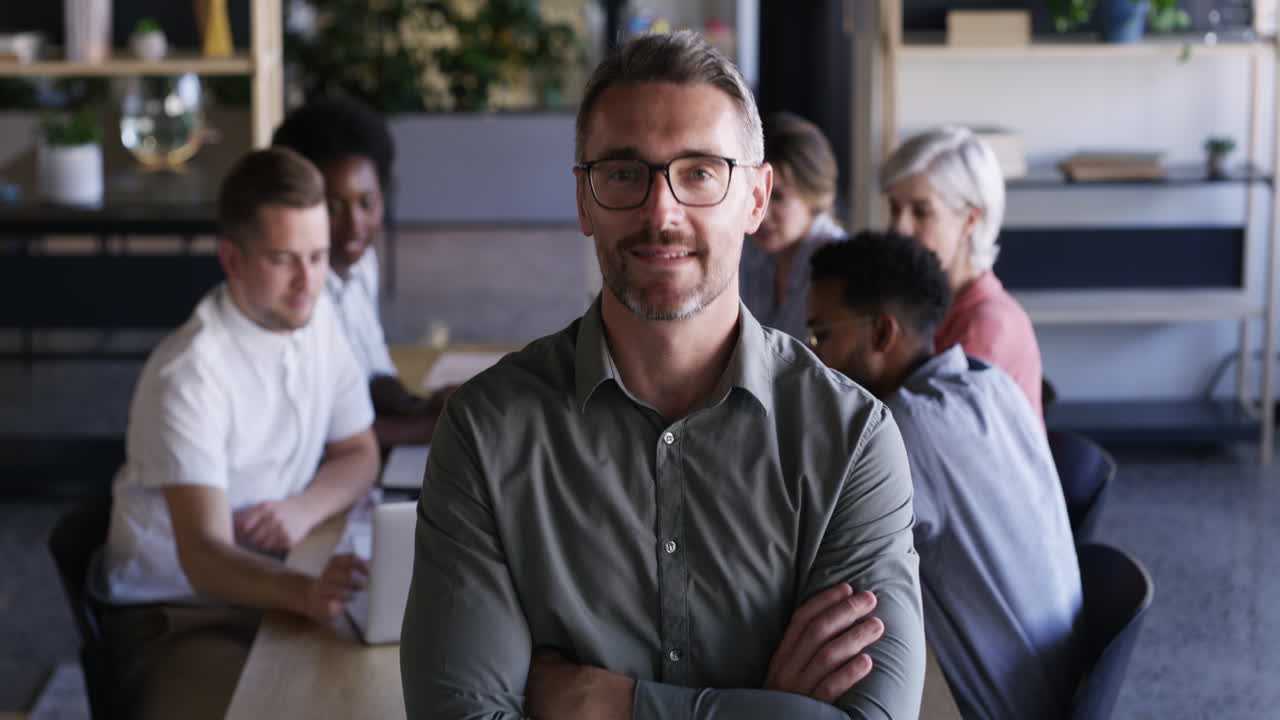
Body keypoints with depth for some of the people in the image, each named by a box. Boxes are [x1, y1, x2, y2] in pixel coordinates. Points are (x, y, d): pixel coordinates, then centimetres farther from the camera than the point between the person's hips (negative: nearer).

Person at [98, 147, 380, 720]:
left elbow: (359, 455, 14)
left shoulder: (317, 319, 3)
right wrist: (305, 592, -50)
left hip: (279, 585, 7)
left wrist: (305, 507, -10)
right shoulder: (188, 376, -21)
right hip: (179, 614, -7)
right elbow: (203, 556, -29)